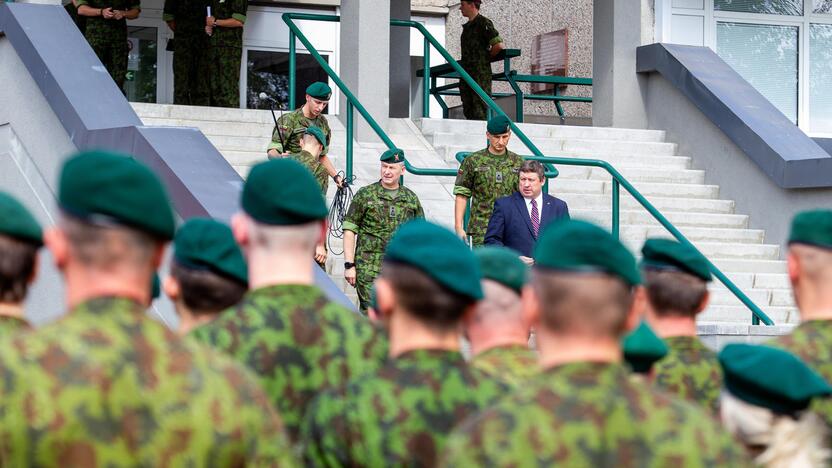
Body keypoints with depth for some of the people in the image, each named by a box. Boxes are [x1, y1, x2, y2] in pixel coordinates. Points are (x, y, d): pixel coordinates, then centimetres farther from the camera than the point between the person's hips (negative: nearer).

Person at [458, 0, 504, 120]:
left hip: (480, 73, -9)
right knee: (468, 111, 6)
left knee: (479, 113, -11)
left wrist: (486, 58, -2)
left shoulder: (484, 23, -7)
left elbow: (498, 45, -14)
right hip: (466, 73, 9)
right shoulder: (467, 26, 19)